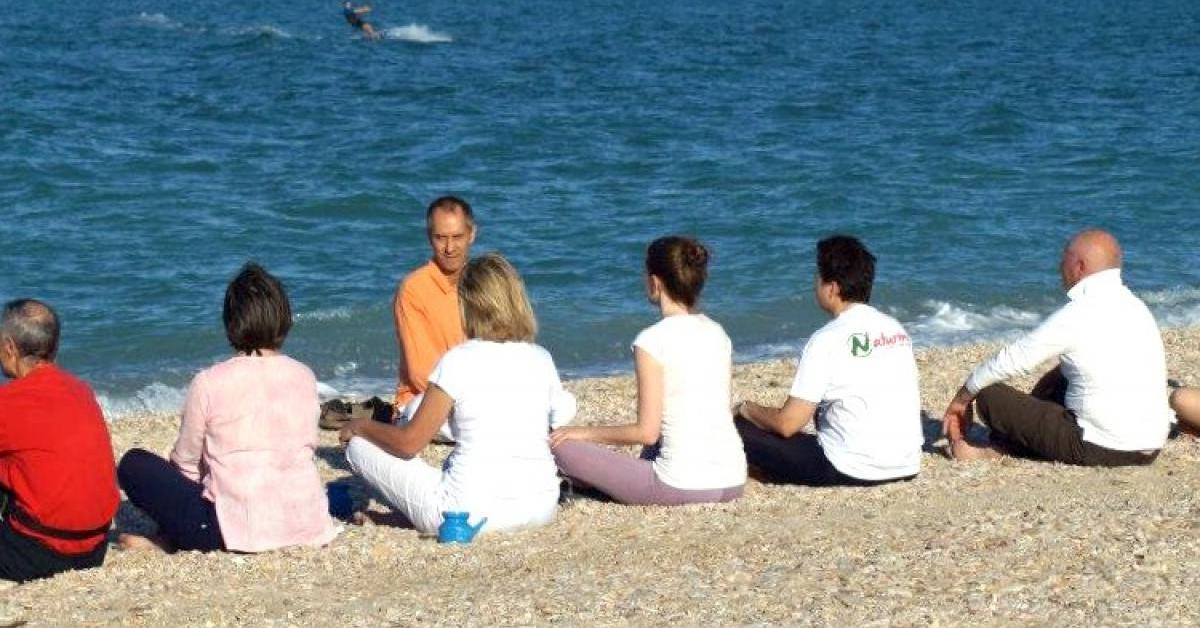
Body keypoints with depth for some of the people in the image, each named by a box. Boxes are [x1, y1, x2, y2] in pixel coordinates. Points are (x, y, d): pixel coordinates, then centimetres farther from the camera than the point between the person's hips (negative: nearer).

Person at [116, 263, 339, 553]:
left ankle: (171, 540, 3)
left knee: (133, 464, 13)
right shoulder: (304, 377, 5)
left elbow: (185, 464, 3)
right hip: (306, 526, 4)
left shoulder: (209, 383, -6)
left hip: (238, 529, -4)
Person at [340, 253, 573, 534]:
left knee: (359, 447, 6)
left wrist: (361, 426, 11)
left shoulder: (459, 361, -12)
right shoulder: (541, 360, 2)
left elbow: (408, 443, -9)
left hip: (471, 513, -7)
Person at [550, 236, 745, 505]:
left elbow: (646, 432, -11)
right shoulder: (717, 334, 8)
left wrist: (585, 432, 2)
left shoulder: (653, 340, -12)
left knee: (563, 446, 2)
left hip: (686, 488, -7)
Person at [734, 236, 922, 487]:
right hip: (907, 467, 7)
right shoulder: (897, 329, 9)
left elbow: (787, 424, -9)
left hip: (853, 472, -7)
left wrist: (746, 409, 11)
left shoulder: (827, 340, -11)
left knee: (739, 428, 2)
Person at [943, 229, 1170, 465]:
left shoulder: (1078, 315, -14)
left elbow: (1010, 360, -6)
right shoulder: (1134, 306, 11)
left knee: (991, 396, -2)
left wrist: (962, 398, 6)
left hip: (1101, 451, -8)